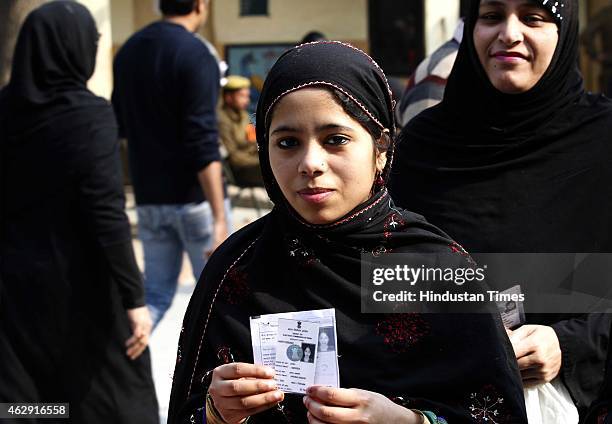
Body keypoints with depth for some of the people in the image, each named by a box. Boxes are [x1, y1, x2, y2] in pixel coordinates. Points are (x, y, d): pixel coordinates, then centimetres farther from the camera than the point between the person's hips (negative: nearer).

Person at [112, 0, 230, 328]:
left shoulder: (128, 51, 7)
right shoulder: (195, 55, -15)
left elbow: (121, 126, 17)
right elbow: (204, 144, -21)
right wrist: (220, 218, -21)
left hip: (149, 197, 6)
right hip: (195, 197, -6)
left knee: (155, 294, 13)